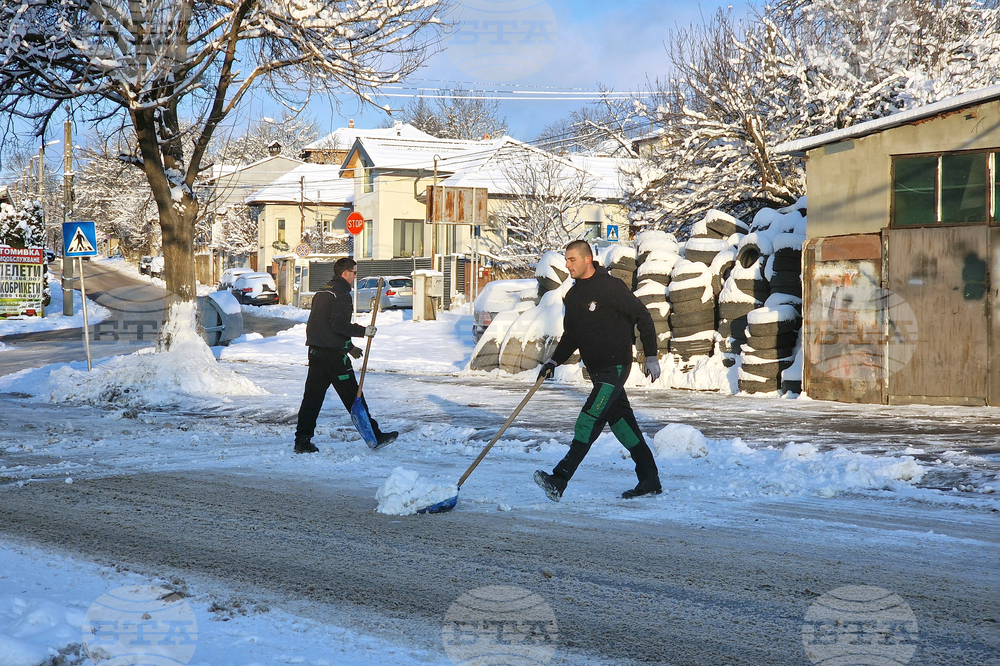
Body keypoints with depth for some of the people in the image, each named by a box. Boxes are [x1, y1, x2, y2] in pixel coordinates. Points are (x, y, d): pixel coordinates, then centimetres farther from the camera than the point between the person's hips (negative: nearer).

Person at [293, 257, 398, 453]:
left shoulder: (322, 292, 18)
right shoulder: (341, 293, -12)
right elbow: (338, 324, -21)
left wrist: (349, 346, 25)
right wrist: (363, 331, -12)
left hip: (316, 352, 8)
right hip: (334, 354, -8)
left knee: (312, 396, 8)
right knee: (353, 396, -2)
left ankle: (302, 441, 7)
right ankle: (374, 436, 5)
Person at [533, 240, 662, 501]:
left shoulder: (610, 287, -13)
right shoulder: (573, 296, 11)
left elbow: (642, 317, -8)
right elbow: (571, 336, 19)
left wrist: (651, 357, -9)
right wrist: (554, 362, 5)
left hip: (616, 367, -8)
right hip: (596, 369, 8)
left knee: (589, 420, -16)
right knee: (620, 421, 11)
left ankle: (560, 479, -22)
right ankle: (650, 481, 20)